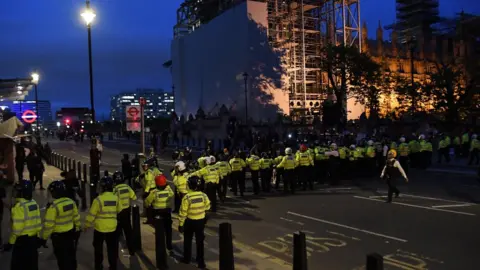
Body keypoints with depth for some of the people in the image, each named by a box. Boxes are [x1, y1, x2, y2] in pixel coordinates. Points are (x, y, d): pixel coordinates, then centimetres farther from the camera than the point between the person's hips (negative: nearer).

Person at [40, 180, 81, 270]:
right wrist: (77, 229, 21)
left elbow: (48, 224, -21)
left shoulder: (53, 206, -24)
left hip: (59, 237, -6)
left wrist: (43, 238, -10)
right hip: (70, 233, 6)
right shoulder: (71, 202, -4)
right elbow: (76, 218, 7)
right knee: (71, 256, 22)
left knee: (62, 259, 8)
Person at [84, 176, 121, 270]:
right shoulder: (116, 198, -6)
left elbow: (92, 214, -11)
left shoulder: (98, 199, -17)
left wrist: (86, 225, 3)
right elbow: (119, 210, 10)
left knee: (98, 248, 17)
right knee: (112, 249, 12)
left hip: (100, 228, -3)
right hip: (112, 228, 3)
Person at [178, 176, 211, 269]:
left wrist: (180, 224, -7)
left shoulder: (187, 197, -22)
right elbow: (207, 208, 4)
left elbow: (183, 213, -16)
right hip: (201, 221, 3)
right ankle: (201, 261, 17)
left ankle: (187, 259, 31)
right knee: (200, 242, 13)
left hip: (189, 222, -2)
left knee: (187, 241, 19)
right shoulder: (204, 195, -12)